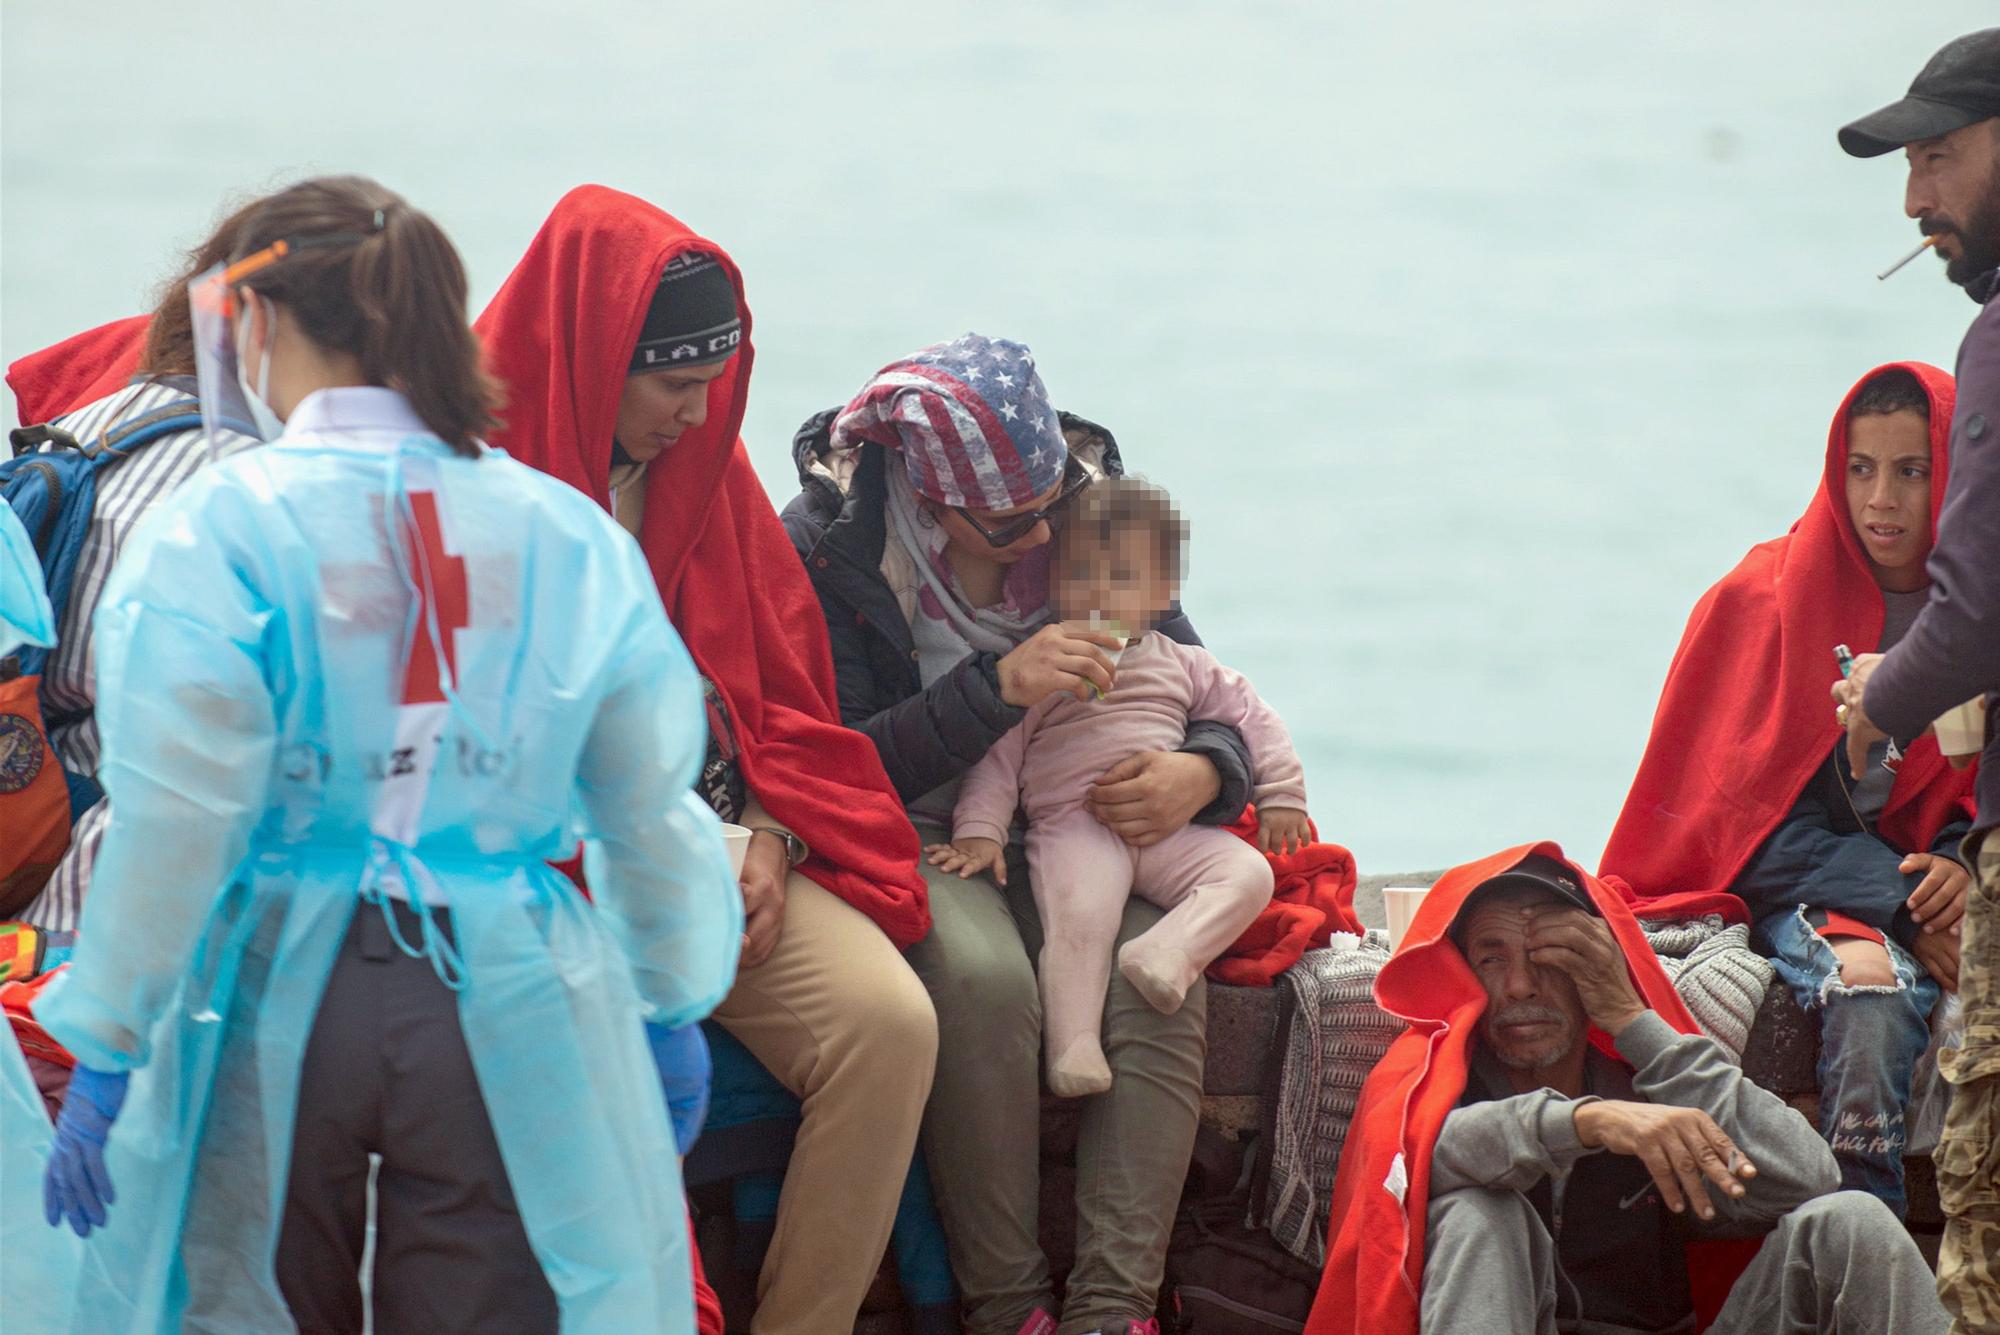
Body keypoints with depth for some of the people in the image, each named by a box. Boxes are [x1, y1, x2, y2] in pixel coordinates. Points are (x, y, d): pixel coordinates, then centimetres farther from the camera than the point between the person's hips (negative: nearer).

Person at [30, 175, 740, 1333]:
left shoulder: (218, 531, -8)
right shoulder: (567, 534, 2)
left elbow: (172, 823, -12)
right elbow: (651, 813, 7)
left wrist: (104, 1051, -6)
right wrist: (669, 1015, 20)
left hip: (274, 1010, -2)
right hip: (509, 1018, 2)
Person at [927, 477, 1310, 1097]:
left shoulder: (1181, 666, 21)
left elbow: (1251, 717, 24)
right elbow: (997, 756, 7)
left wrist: (1282, 796, 14)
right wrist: (978, 831, -5)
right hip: (1073, 826, -4)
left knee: (1248, 872, -22)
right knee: (1078, 919, -33)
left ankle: (1166, 952, -39)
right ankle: (1073, 1045, -34)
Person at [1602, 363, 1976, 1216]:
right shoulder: (1765, 601, 4)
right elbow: (1766, 823, -2)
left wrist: (1968, 869, -16)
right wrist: (1905, 907, -16)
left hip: (1940, 883, 2)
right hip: (1810, 893, -2)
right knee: (1868, 983, -36)